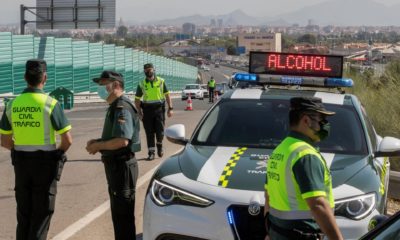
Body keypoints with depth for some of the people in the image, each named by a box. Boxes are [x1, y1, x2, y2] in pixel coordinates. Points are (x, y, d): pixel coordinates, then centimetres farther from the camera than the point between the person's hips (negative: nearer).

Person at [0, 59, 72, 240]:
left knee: (23, 213, 17)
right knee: (41, 214, 6)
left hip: (21, 162, 4)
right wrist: (57, 154, 6)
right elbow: (67, 140, -13)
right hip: (45, 162, -4)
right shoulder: (50, 103, -13)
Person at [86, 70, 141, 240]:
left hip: (122, 166, -10)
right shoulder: (115, 107, 14)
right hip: (115, 164, 10)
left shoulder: (122, 108, -19)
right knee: (118, 212, 20)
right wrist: (98, 142, 5)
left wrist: (98, 146, -16)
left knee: (123, 213, -3)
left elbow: (122, 140, -29)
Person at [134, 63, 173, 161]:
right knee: (149, 132, 1)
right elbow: (137, 99, 7)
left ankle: (159, 144, 26)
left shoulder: (161, 81, 4)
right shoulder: (141, 84, 4)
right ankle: (151, 152, 7)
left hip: (159, 108, -1)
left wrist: (170, 108, -1)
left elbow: (167, 95, 7)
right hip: (147, 110, 1)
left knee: (160, 131, -4)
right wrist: (139, 112, -2)